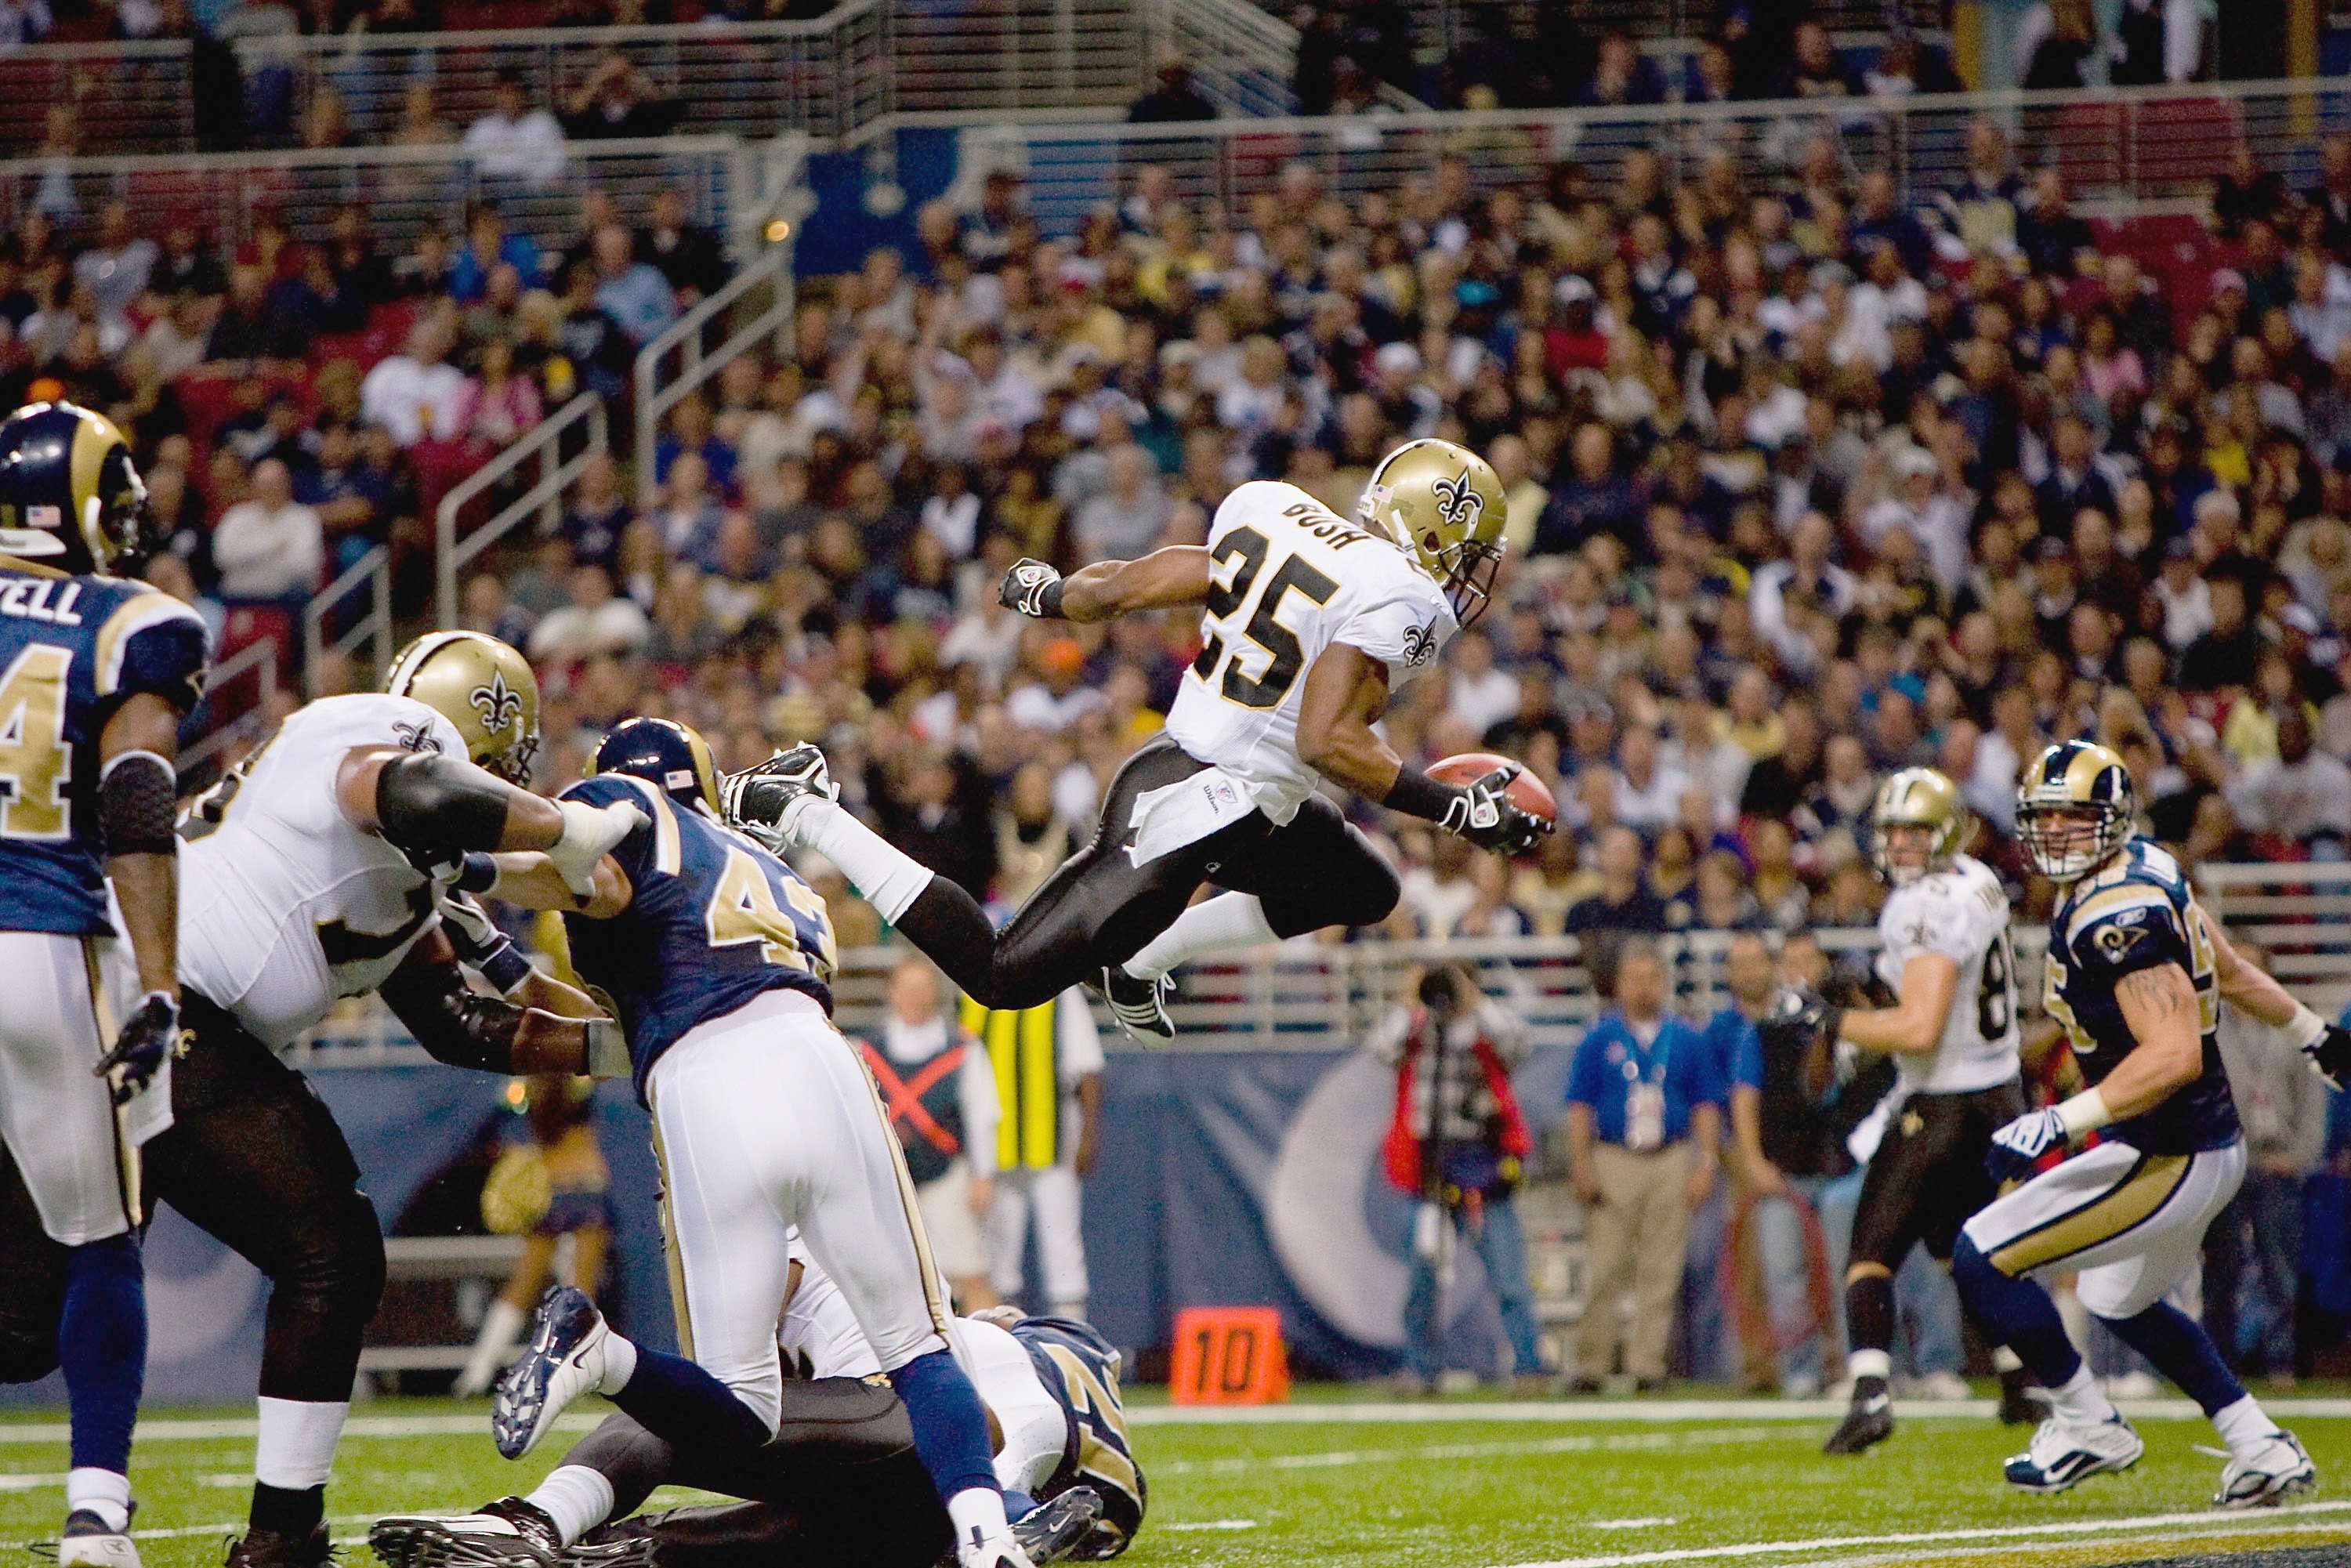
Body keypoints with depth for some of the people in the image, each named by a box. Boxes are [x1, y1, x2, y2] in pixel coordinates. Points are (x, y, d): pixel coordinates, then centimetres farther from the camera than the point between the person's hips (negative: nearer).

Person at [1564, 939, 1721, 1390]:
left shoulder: (1687, 1041, 10)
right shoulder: (1599, 1040, 6)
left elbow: (1706, 1105, 10)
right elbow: (1579, 1107, 4)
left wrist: (1705, 1164, 1)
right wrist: (1581, 1166, -5)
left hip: (1671, 1163, 1)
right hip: (1612, 1162, -1)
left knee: (1661, 1271, -1)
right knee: (1603, 1271, -5)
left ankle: (1648, 1364, 2)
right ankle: (1591, 1364, -1)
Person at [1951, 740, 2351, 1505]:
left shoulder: (2119, 919, -24)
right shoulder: (2145, 868, 6)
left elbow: (2175, 1056, -31)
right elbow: (2224, 967, 20)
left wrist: (2063, 1123, -33)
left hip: (2167, 1159, -11)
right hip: (2211, 1143, 11)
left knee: (1981, 1262, -9)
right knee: (2119, 1301, 31)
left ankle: (2088, 1427, 3)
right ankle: (2262, 1448, 32)